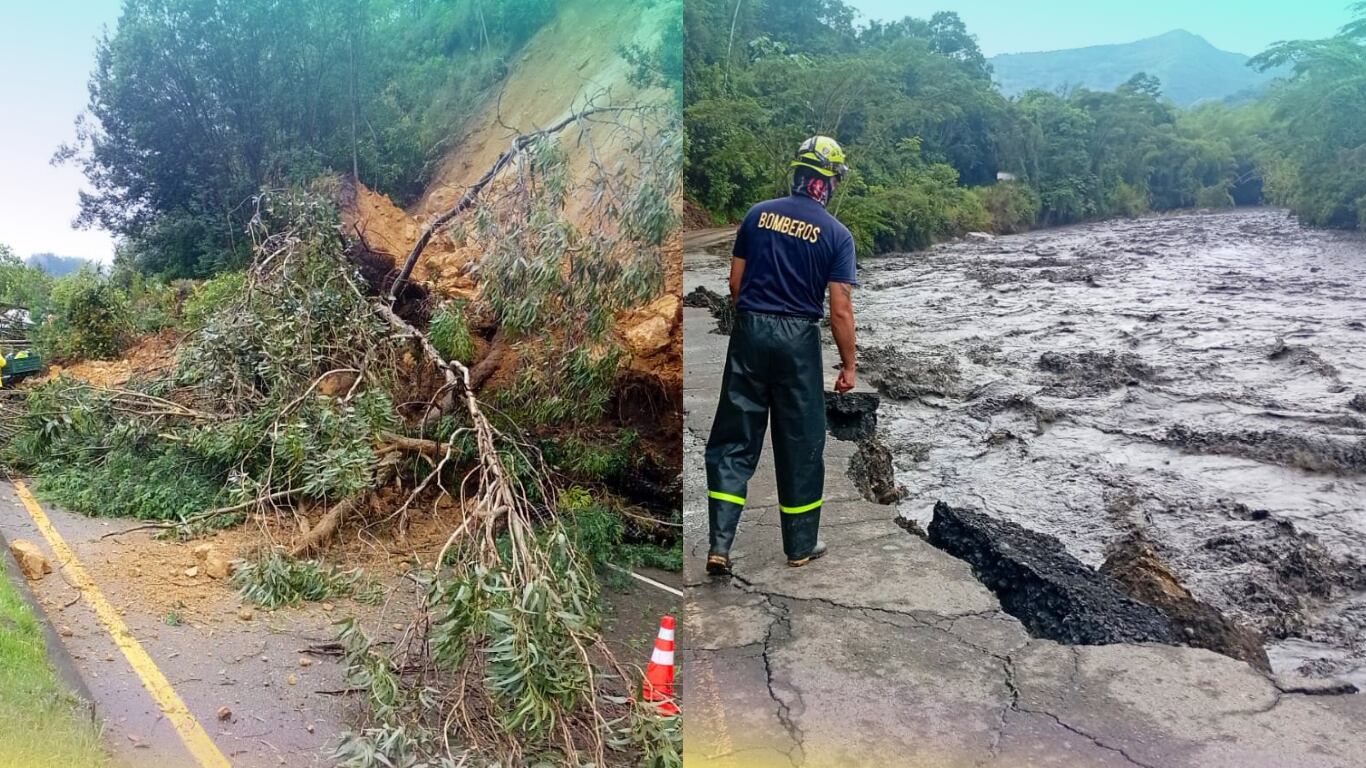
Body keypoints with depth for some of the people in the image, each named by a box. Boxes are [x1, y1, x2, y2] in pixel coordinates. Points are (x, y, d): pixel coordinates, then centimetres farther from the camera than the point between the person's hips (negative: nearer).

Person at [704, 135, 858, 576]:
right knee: (801, 443, 10)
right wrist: (848, 365, 2)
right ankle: (800, 545, 22)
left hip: (750, 330, 2)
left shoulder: (758, 214, 4)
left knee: (734, 439, 6)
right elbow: (840, 309, -7)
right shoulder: (836, 234, -4)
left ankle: (720, 544, -1)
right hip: (798, 339, -2)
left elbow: (735, 282, 7)